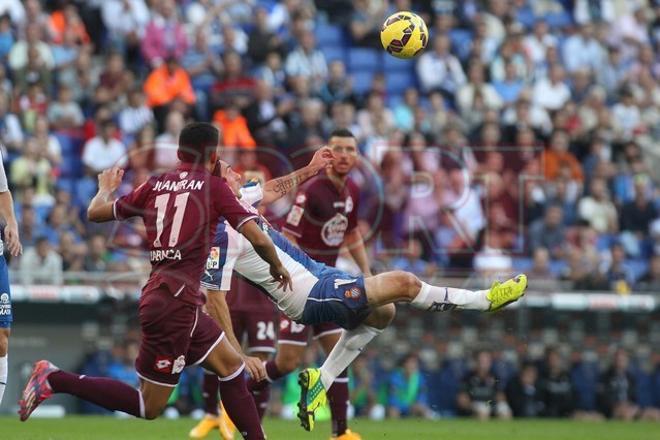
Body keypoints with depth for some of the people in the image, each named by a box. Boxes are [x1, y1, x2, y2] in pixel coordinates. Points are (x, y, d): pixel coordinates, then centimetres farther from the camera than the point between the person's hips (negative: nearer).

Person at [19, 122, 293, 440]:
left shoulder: (155, 185, 10)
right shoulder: (213, 186, -4)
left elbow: (96, 213, 16)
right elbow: (257, 238, -9)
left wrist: (106, 188, 37)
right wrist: (277, 267, 11)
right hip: (176, 298, -8)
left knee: (232, 366, 16)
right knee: (148, 407, -2)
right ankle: (55, 380, -6)